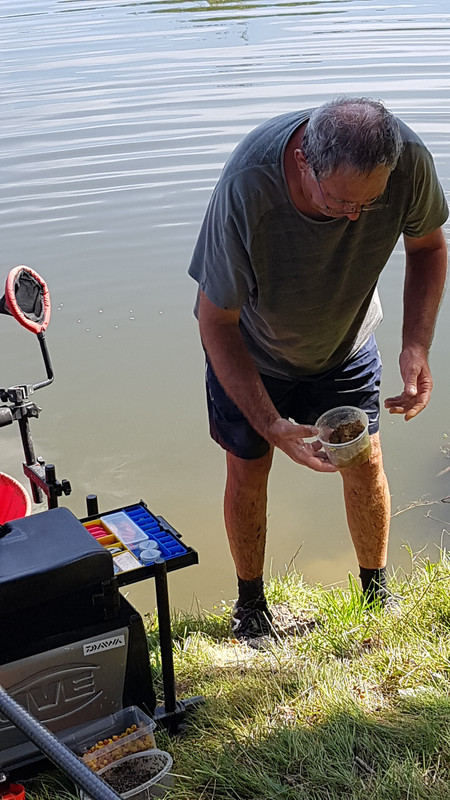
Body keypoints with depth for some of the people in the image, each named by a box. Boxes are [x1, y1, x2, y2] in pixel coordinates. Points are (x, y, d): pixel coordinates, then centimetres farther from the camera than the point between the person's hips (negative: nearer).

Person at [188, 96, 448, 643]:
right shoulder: (247, 186, -41)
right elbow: (215, 319, -29)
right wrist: (272, 425, -36)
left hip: (345, 337, 3)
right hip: (249, 347, -2)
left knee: (365, 464, 7)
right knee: (248, 470, 6)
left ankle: (377, 593, 34)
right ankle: (249, 604, 32)